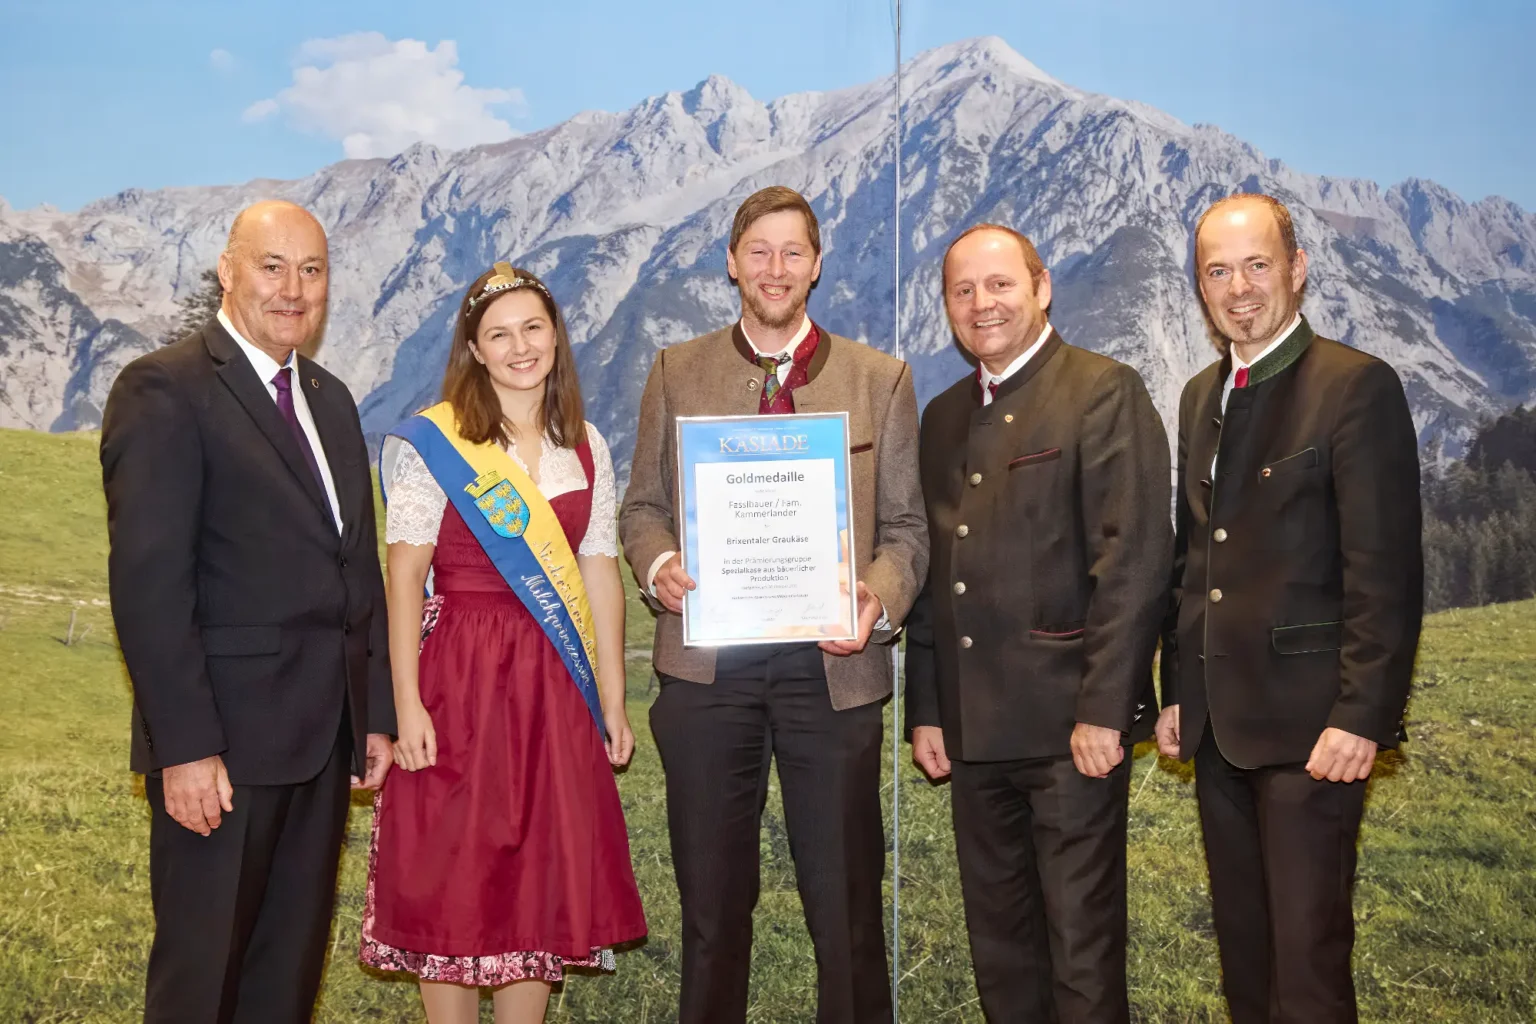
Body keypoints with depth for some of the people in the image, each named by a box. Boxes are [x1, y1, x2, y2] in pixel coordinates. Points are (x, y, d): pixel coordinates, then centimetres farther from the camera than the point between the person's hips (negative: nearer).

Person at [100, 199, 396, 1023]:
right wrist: (185, 747, -19)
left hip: (325, 739, 7)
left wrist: (376, 714, 13)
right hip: (223, 744, -7)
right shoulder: (166, 390, -9)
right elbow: (148, 582, -16)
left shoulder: (331, 401, 15)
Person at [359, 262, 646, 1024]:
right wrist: (407, 703, -15)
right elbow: (403, 576, -8)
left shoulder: (585, 448, 8)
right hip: (459, 679, -4)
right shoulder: (430, 443, -4)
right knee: (453, 877, 4)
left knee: (543, 876, 10)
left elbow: (599, 575, 8)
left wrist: (612, 700, 7)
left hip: (556, 684, 4)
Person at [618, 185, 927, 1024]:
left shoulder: (880, 380, 9)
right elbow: (642, 506, 11)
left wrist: (880, 598, -13)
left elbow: (904, 525, 7)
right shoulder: (676, 373, 10)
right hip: (707, 663, 1)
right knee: (712, 899, 11)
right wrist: (658, 566, -11)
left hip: (830, 664, 0)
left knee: (846, 900, 6)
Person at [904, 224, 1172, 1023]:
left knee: (1083, 946, 2)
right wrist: (925, 709, 12)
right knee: (997, 942, 15)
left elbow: (1134, 557, -13)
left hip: (1071, 723, -6)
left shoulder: (1105, 391, -5)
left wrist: (1104, 709, -17)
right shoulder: (943, 416, 15)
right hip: (972, 728, 6)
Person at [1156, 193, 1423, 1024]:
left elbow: (1385, 573, -13)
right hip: (1217, 721, 7)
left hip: (1308, 723, -7)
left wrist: (1361, 717, -17)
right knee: (1242, 944, 16)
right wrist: (1177, 692, 13)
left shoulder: (1357, 387, -9)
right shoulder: (1201, 396, 13)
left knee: (1309, 952, -1)